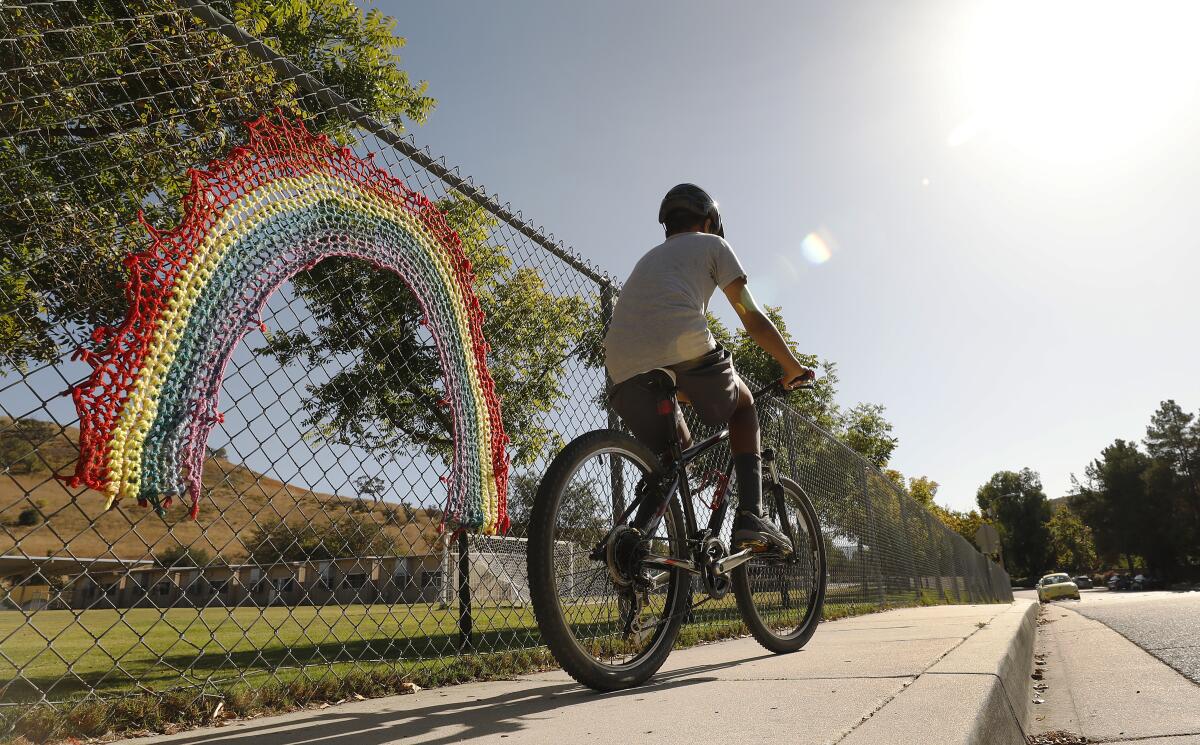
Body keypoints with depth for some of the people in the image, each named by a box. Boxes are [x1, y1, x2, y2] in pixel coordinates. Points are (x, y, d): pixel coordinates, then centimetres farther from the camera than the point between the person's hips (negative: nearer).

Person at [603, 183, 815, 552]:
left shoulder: (649, 257, 37)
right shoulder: (712, 244, 21)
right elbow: (754, 320, 16)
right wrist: (794, 368, 29)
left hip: (624, 371, 5)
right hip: (686, 351, -5)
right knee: (743, 405, 25)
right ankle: (750, 515, 8)